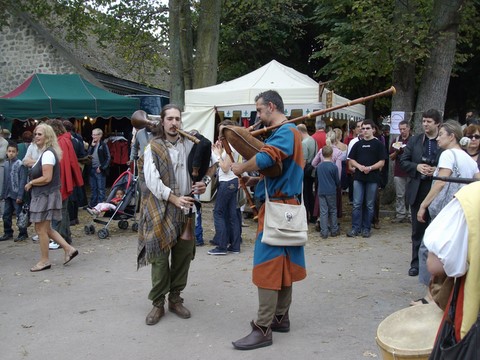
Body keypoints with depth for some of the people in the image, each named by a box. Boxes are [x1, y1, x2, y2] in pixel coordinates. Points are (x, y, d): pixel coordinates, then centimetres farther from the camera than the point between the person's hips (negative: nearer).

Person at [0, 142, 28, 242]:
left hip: (16, 195, -6)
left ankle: (23, 233, 9)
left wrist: (20, 195, -15)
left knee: (19, 214, 0)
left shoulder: (20, 164, -9)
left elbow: (23, 181, -12)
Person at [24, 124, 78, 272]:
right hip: (42, 195, 10)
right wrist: (32, 183, 5)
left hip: (46, 196, -10)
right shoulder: (44, 153, 14)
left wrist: (30, 183, -9)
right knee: (45, 228, 15)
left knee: (41, 229, 0)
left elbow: (47, 178, -22)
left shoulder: (48, 154, -17)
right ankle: (69, 249, 17)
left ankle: (44, 261, 11)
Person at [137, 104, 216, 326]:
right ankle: (158, 303, 11)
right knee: (160, 258, -1)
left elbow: (211, 162, 17)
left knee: (183, 256, 8)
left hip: (186, 210, 3)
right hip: (161, 211, -3)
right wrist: (174, 199, -20)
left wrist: (205, 181, -1)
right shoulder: (153, 148, -3)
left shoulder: (190, 144, 6)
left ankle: (175, 298, 23)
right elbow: (152, 181, -12)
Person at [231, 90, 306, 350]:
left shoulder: (286, 131, -15)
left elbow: (265, 159, -32)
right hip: (285, 205, 10)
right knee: (282, 264, 14)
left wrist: (241, 168, -15)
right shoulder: (285, 132, 17)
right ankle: (281, 317, 24)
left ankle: (263, 330, -4)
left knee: (268, 265, -8)